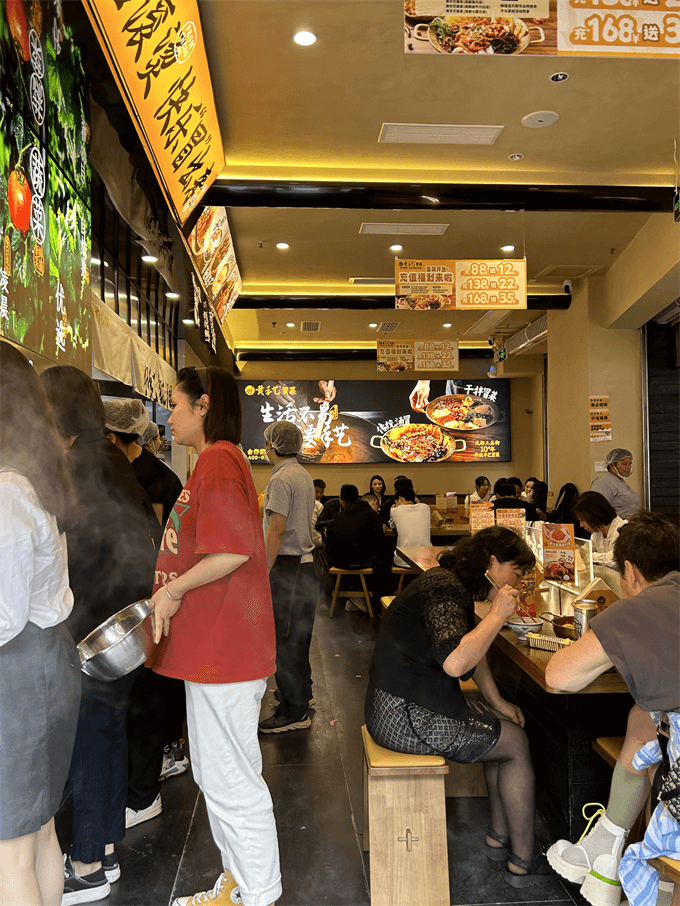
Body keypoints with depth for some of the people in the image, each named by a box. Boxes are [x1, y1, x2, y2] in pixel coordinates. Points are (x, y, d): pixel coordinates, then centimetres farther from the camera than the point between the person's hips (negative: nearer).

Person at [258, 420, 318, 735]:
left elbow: (276, 531, -22)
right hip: (306, 562, 10)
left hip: (287, 566, -10)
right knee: (298, 633, 21)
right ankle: (301, 690, 35)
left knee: (284, 637, -4)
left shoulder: (281, 479, -16)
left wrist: (263, 573, -18)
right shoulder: (303, 475, 14)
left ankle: (294, 712, 2)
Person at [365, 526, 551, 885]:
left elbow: (472, 650, 22)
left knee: (504, 725, 16)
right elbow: (455, 662, -36)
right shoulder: (444, 591, -22)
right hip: (406, 718, -10)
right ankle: (523, 862, 16)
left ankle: (499, 836, 28)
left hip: (409, 704, 10)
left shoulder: (450, 583, 11)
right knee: (517, 743, 1)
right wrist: (498, 614, -25)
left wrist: (497, 702, 15)